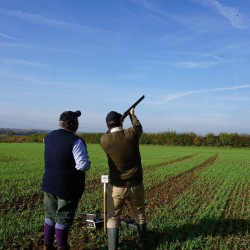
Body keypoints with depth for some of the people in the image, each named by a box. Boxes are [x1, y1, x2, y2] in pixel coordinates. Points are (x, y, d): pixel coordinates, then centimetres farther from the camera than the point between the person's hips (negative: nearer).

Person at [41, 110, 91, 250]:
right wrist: (87, 163, -4)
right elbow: (84, 165, -24)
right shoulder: (75, 141, -20)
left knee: (50, 216, 19)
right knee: (63, 219, 8)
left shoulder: (48, 137, 2)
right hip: (68, 187, -6)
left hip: (49, 184, 6)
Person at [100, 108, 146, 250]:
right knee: (140, 214, 22)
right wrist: (132, 114, 28)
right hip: (136, 184, 2)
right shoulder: (132, 134, -13)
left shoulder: (104, 140, -14)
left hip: (116, 186, -1)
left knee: (113, 218, 13)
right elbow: (139, 126, 12)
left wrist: (112, 127, 20)